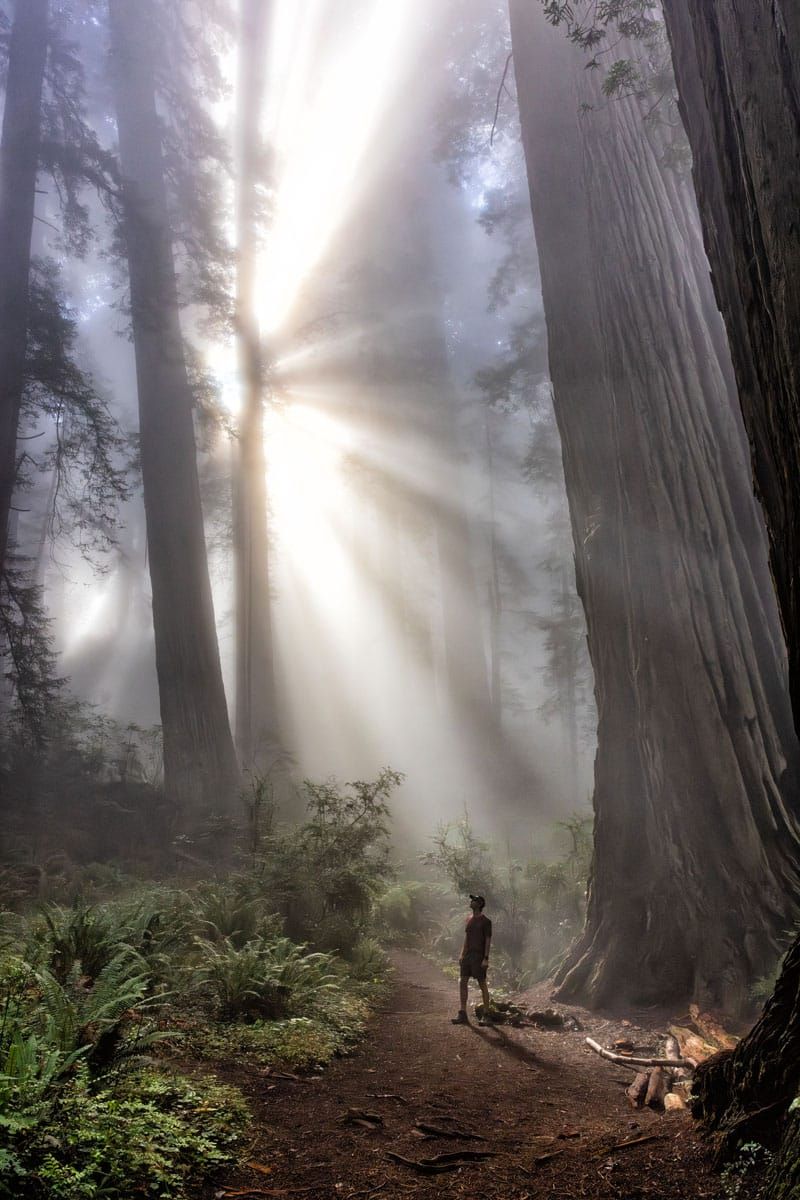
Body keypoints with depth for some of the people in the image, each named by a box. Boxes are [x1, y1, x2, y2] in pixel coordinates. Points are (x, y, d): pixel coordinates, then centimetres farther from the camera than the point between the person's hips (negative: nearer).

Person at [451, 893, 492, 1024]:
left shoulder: (485, 921, -9)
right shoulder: (469, 919, 12)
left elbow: (488, 940, -11)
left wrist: (486, 958, -16)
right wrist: (462, 954, 13)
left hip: (479, 956, -7)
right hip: (468, 955, 7)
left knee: (482, 984, 1)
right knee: (462, 983, 2)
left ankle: (486, 1015, 11)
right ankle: (463, 1014, 5)